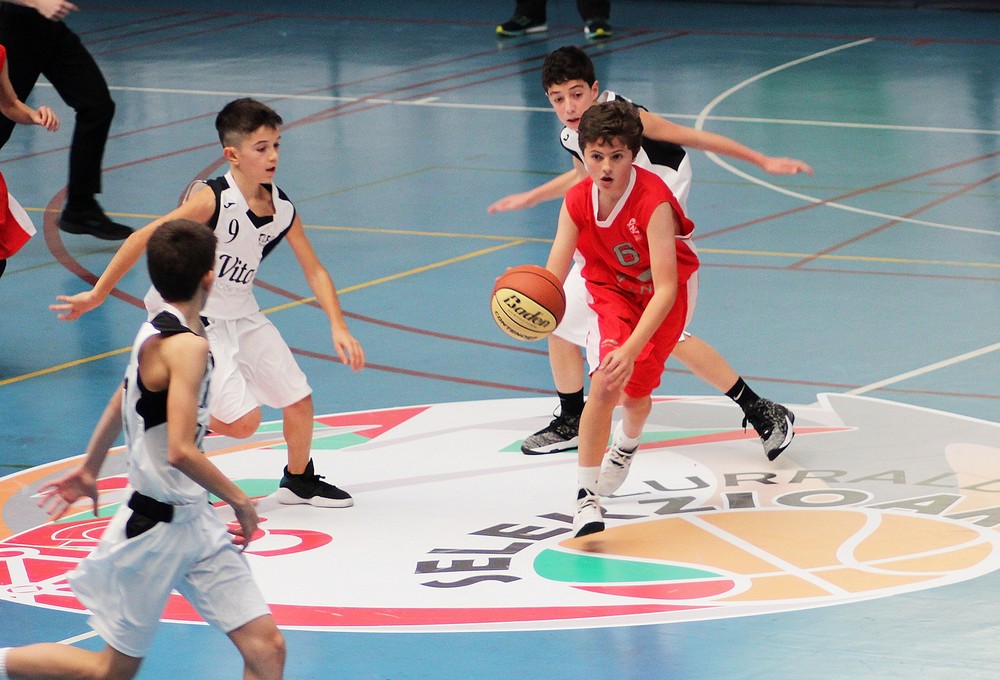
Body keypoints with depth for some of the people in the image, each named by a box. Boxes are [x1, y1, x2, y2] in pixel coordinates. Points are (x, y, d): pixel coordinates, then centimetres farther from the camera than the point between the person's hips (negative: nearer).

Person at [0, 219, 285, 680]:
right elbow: (181, 452, -30)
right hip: (154, 532, -9)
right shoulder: (187, 346, -22)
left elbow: (121, 403, 23)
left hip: (194, 522, 9)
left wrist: (89, 469, 37)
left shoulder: (155, 333, 6)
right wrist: (239, 499, -16)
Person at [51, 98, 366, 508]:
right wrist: (97, 294, -20)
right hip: (192, 318, -7)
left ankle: (298, 481, 34)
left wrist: (339, 328, -10)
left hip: (242, 315, 7)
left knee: (298, 400, 8)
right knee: (242, 421, -15)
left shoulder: (283, 210, -6)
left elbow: (314, 271, 2)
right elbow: (144, 238, -23)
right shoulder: (212, 201, -25)